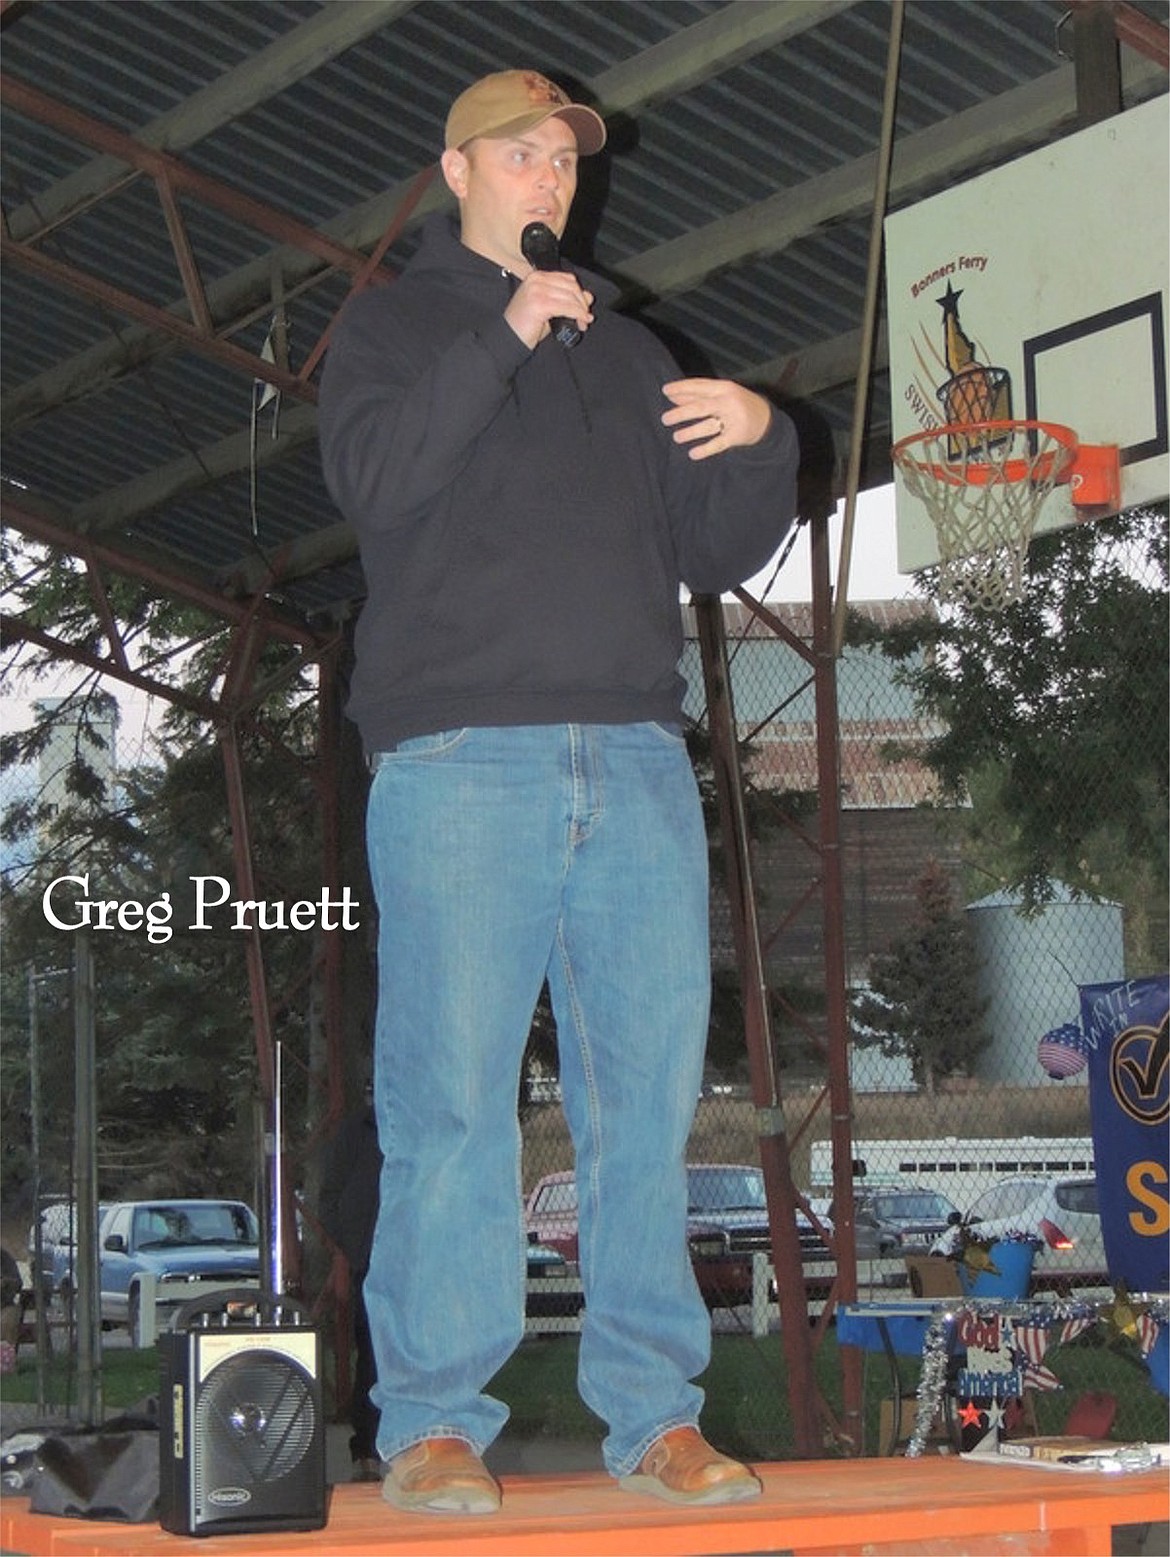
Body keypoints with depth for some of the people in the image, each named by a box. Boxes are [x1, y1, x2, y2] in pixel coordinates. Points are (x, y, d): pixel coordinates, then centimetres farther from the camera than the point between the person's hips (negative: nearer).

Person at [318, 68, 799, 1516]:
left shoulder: (628, 353, 26)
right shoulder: (391, 325, 15)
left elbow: (718, 552, 21)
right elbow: (374, 477, -5)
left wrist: (760, 439, 2)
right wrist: (505, 334, -8)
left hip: (636, 765, 4)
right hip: (460, 757, -4)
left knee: (649, 1093, 0)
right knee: (452, 1095, -7)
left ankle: (653, 1414, 5)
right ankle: (434, 1423, -2)